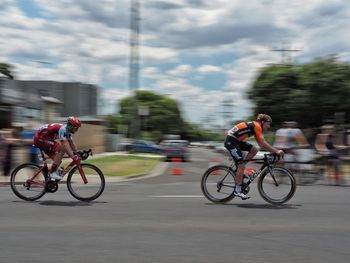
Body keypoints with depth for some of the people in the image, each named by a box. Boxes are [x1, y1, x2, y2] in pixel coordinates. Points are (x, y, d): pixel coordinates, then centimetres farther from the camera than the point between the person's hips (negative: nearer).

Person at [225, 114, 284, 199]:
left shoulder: (255, 127, 16)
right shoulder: (257, 126, -13)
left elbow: (261, 144, 17)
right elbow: (263, 143, -18)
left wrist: (274, 151, 9)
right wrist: (276, 151, -16)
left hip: (237, 141, 9)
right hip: (231, 141, -9)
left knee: (254, 150, 4)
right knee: (241, 165, -9)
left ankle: (239, 170, 8)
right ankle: (237, 191, -4)